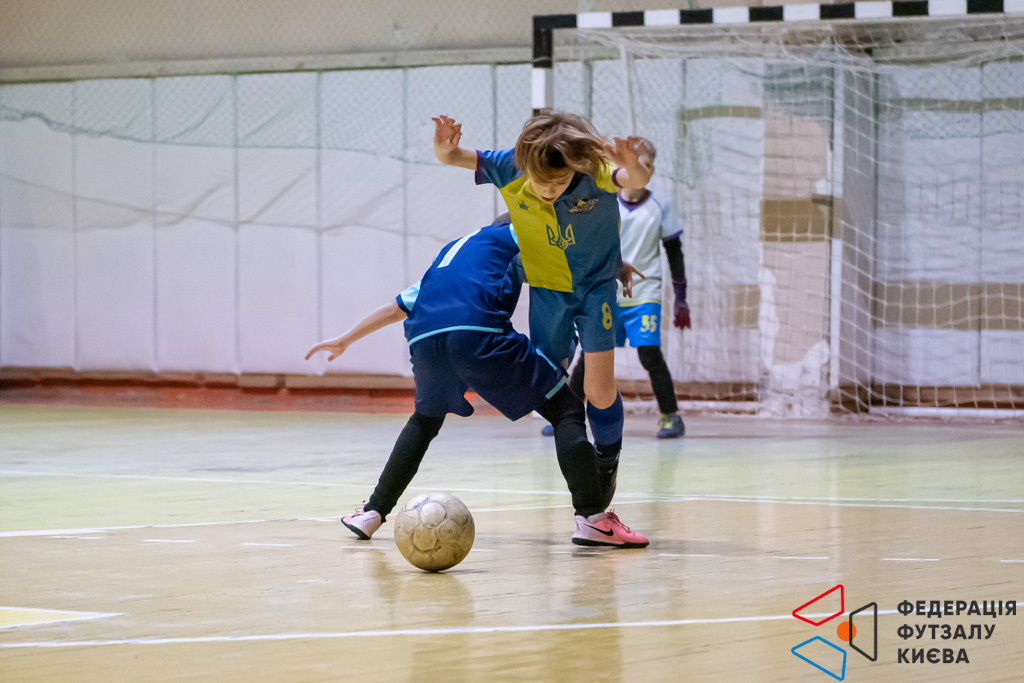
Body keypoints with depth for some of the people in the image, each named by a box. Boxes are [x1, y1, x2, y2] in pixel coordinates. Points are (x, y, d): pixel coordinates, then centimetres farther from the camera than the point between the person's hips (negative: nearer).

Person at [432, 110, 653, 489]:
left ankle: (607, 461, 20)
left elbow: (637, 181, -47)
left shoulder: (597, 170, -29)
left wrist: (633, 170, -71)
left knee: (599, 391, -7)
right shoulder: (511, 169, -21)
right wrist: (446, 151, -40)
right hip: (547, 287, 2)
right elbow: (456, 157, -16)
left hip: (596, 284, -2)